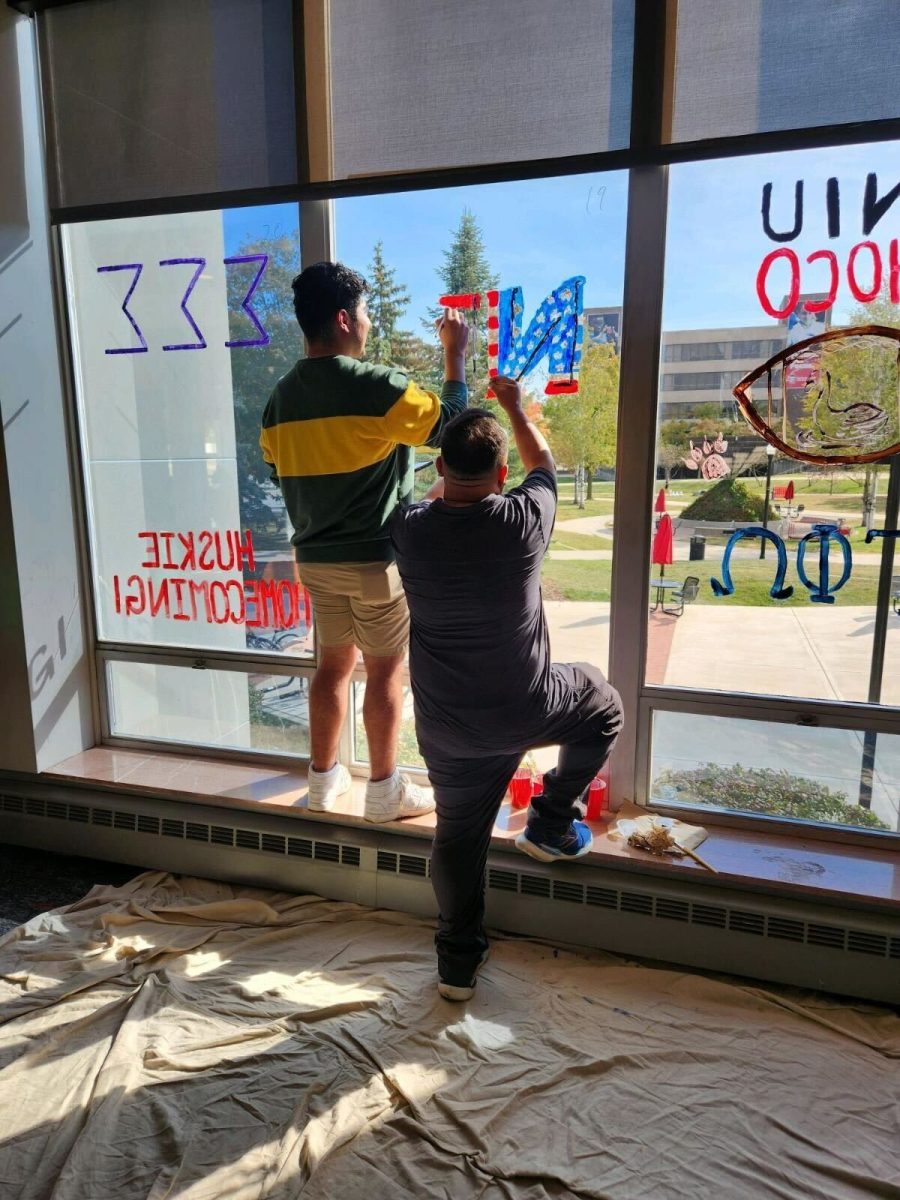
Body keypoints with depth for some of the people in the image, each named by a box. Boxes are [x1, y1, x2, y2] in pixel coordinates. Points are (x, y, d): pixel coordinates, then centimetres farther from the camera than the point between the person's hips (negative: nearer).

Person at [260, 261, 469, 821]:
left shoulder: (281, 396, 5)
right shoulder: (376, 387, -17)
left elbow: (280, 473, 12)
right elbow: (451, 423, -7)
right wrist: (456, 353, 4)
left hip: (316, 558, 7)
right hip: (376, 557, -6)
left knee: (334, 663, 17)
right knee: (386, 671, 6)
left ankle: (325, 778, 28)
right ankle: (385, 791, 18)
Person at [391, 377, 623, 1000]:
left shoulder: (410, 528, -11)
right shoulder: (523, 520, -16)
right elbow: (544, 463, 8)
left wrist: (452, 469, 32)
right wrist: (514, 406, 24)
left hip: (446, 723, 3)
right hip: (526, 709, -2)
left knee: (458, 835, 20)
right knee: (604, 706, 27)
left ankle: (458, 961, 33)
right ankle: (553, 824, 27)